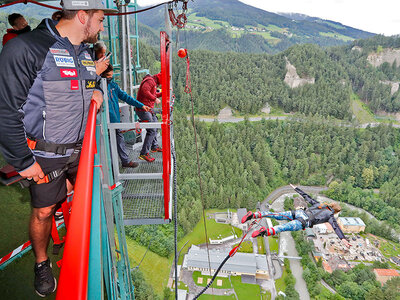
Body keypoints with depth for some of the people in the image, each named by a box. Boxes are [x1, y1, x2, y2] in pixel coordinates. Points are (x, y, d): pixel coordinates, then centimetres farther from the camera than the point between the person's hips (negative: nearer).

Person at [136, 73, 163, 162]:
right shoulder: (150, 81, -14)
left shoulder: (153, 82, 20)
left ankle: (154, 147, 40)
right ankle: (144, 153, -15)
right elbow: (144, 91, -31)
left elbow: (153, 95, 28)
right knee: (151, 130, -16)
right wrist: (155, 99, -26)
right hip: (143, 109, -11)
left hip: (149, 109, 11)